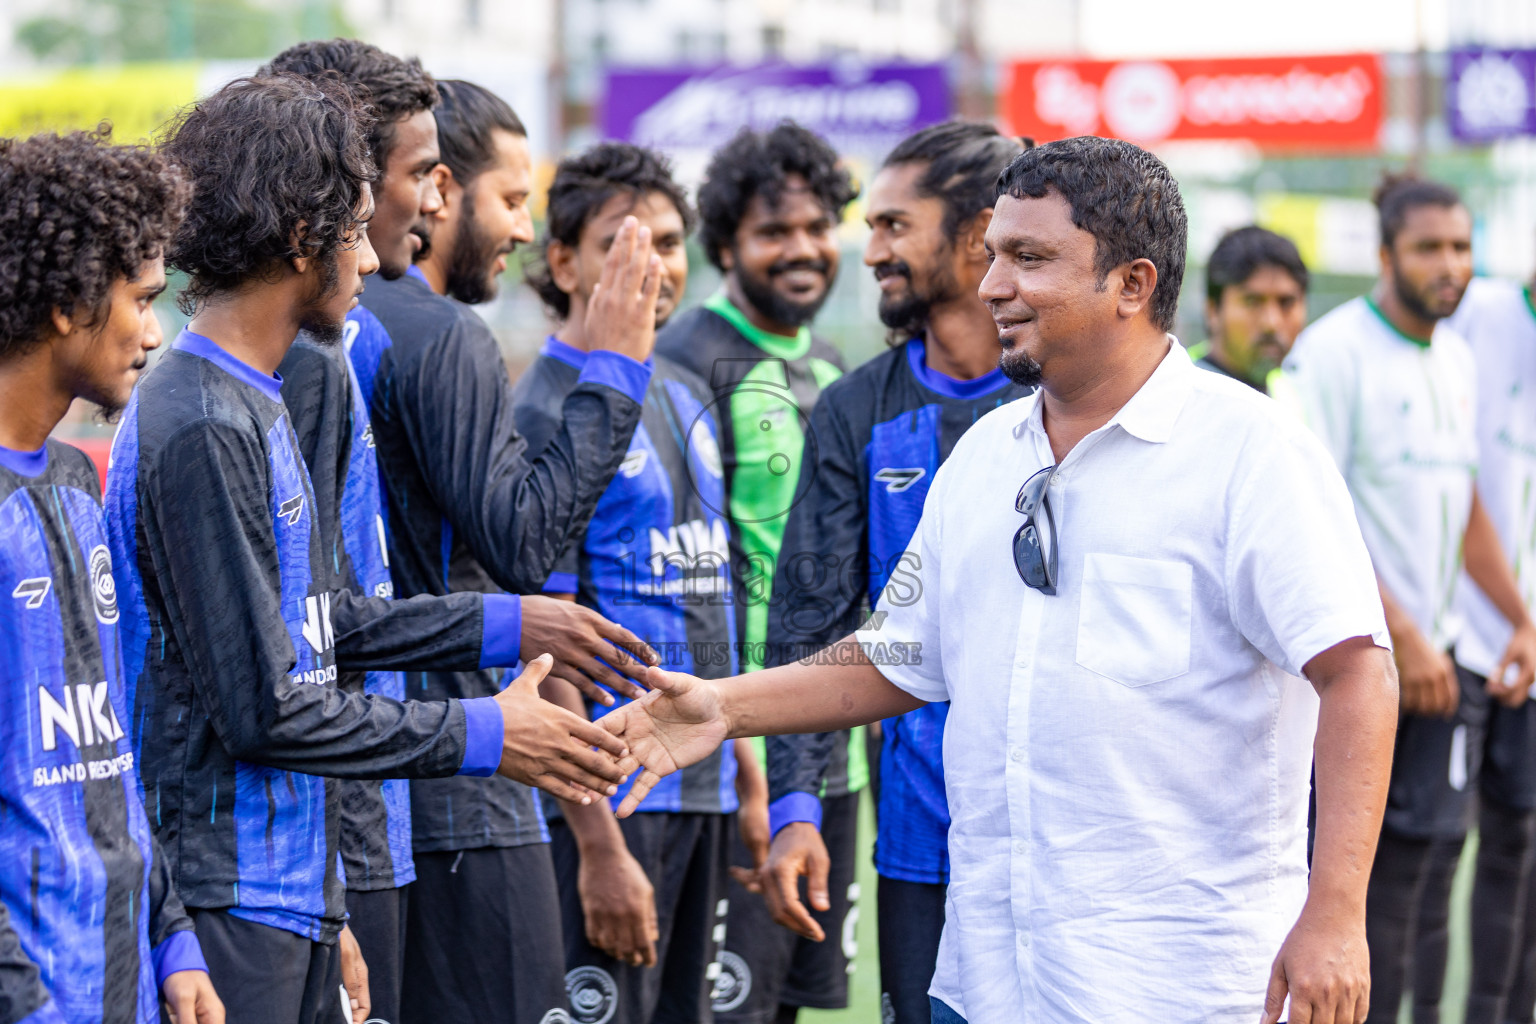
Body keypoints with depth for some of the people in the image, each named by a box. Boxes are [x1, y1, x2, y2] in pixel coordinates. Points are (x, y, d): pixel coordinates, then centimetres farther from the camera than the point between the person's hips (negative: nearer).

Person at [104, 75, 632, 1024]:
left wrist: (503, 625, 18)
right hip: (229, 905, -10)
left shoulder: (252, 406, 12)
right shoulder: (199, 429, -19)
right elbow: (263, 707, -19)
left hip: (291, 888, 10)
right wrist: (477, 735, -11)